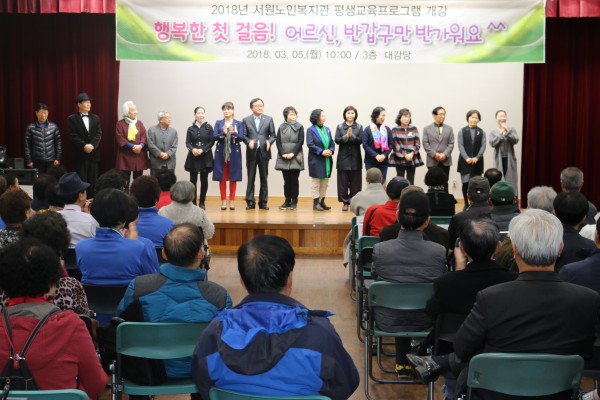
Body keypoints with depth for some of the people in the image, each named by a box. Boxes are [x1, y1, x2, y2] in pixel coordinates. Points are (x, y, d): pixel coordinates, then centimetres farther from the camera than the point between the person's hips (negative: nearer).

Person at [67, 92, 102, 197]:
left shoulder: (95, 118, 12)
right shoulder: (72, 119, 1)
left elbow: (99, 134, 3)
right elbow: (73, 136, -8)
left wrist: (92, 145, -13)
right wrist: (84, 146, -19)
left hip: (93, 153, 4)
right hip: (80, 154, -4)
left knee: (92, 180, 5)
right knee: (81, 180, -3)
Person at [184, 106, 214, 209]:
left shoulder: (209, 127, 2)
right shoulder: (190, 129, 6)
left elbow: (212, 142, -2)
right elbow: (187, 143, 2)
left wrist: (202, 150, -14)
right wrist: (192, 149, -18)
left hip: (205, 157, -1)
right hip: (193, 157, 1)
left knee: (204, 180, 3)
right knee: (193, 180, 1)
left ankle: (202, 202, 12)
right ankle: (193, 202, 9)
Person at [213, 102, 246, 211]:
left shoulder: (239, 124, 6)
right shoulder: (218, 123, 8)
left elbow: (242, 138, -4)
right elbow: (214, 137, -2)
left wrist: (233, 133, -22)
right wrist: (223, 133, -20)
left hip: (234, 152, -1)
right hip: (221, 152, 1)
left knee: (233, 177, 2)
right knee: (222, 177, 1)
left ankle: (232, 201, 9)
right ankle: (223, 201, 7)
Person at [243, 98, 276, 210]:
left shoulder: (268, 119, 8)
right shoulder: (246, 120, 6)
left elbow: (273, 135, 6)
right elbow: (244, 136, 3)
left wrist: (269, 141, -14)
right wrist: (249, 142, -16)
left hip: (264, 152, 1)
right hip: (251, 152, -1)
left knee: (264, 178, 5)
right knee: (251, 178, 2)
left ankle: (263, 202, 11)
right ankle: (250, 202, 6)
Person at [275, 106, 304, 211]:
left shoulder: (299, 127, 3)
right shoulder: (281, 127, 10)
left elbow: (300, 141, -3)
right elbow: (278, 142, 5)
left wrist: (293, 153, -13)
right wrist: (283, 153, -8)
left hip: (295, 158, -2)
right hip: (284, 158, 2)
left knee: (294, 180, -1)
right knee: (286, 180, 5)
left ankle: (294, 202, 4)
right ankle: (287, 201, 10)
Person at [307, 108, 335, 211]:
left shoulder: (327, 129, 11)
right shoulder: (311, 130, -5)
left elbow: (332, 143, 11)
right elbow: (310, 144, -13)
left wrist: (331, 151, -9)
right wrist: (321, 152, -19)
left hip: (327, 160, 6)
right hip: (316, 160, -6)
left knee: (325, 181, 9)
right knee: (316, 181, 0)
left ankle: (322, 201, 18)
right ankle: (316, 202, 5)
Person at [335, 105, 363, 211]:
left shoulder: (359, 127, 5)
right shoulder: (340, 127, 5)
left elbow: (360, 140, -5)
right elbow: (337, 140, -5)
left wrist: (352, 136, -20)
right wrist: (346, 136, -19)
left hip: (355, 158, 0)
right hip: (343, 158, 0)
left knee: (355, 182, 2)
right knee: (343, 181, 0)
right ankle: (345, 202, 7)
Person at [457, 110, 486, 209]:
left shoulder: (481, 132, 8)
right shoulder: (462, 131, 4)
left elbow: (483, 146, 0)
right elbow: (460, 146, -3)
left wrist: (477, 158, -14)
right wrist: (466, 158, -16)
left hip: (477, 162, 1)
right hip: (465, 161, -1)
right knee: (465, 183, -1)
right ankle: (466, 204, 10)